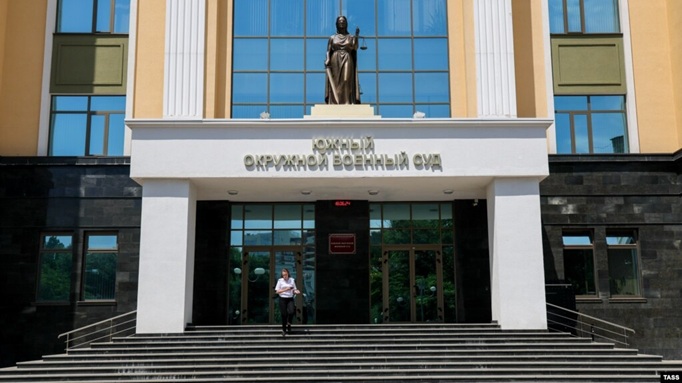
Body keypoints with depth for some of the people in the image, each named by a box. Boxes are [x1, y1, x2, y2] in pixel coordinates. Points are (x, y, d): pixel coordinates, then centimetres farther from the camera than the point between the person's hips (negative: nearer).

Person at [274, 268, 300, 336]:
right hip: (282, 299, -1)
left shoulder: (292, 280, 5)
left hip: (290, 299, 1)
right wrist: (285, 289, -14)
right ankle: (284, 330, 17)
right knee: (284, 314, -1)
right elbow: (277, 291, -2)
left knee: (291, 312, -20)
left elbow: (294, 290, 11)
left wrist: (296, 291, -13)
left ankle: (289, 324, 8)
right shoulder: (280, 281, 0)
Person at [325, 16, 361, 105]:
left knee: (346, 82, -12)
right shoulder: (332, 38, 13)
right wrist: (327, 60, -11)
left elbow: (354, 48, -4)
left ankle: (347, 103, -17)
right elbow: (328, 51, 7)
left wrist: (356, 36, -11)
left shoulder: (351, 37, 12)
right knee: (335, 84, -8)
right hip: (335, 62, 0)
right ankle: (335, 103, -10)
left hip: (347, 63, 0)